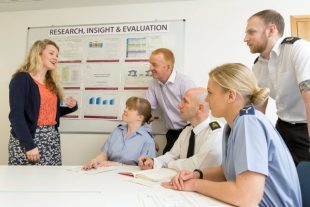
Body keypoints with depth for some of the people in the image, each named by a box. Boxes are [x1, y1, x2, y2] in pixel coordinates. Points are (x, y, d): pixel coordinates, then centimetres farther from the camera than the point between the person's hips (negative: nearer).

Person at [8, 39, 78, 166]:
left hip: (52, 139, 7)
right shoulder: (21, 79, -8)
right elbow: (16, 115, -15)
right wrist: (29, 145, -20)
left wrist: (71, 107, 2)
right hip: (28, 139, -7)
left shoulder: (51, 83, 15)